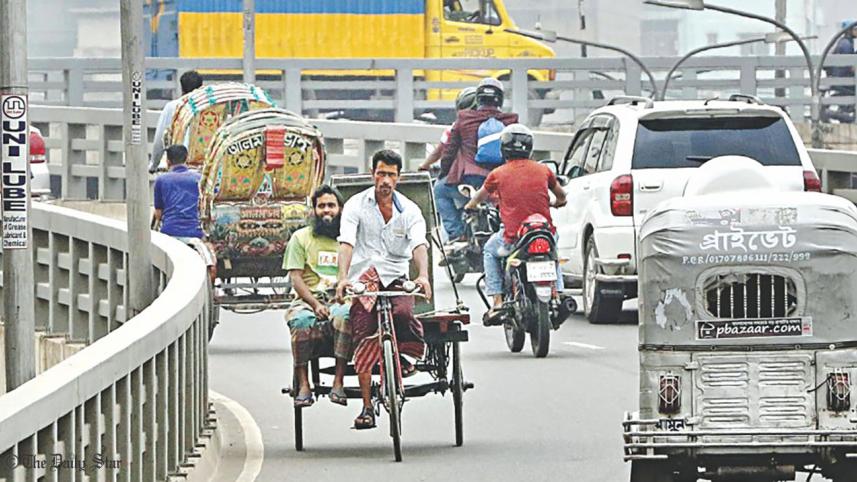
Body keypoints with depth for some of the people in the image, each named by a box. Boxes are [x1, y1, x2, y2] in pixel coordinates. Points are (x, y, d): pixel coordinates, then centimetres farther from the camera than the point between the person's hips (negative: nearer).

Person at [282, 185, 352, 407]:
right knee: (301, 320, -36)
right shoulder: (301, 238, 13)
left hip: (341, 301, 0)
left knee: (344, 315, -36)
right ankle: (303, 385, -32)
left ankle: (338, 383, -35)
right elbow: (296, 279, 3)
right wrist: (315, 304, -13)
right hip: (308, 300, 0)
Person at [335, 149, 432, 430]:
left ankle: (407, 357, -1)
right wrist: (343, 278, -28)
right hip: (364, 278, 0)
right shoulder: (356, 206, 1)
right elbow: (346, 243, -11)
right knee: (363, 340, -12)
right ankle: (367, 407, -7)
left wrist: (423, 275, -32)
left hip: (396, 277, 0)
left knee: (403, 313, -32)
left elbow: (419, 245, -11)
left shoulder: (409, 211, 4)